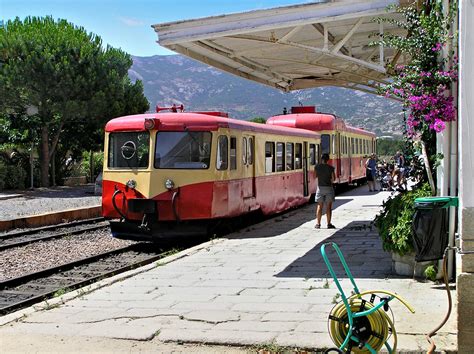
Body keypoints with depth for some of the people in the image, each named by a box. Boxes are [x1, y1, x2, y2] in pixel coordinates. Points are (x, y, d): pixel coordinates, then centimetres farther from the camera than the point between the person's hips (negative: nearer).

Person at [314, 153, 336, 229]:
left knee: (319, 206, 7)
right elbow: (333, 179, -5)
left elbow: (315, 176, 8)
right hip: (329, 188, -2)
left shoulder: (317, 167, -3)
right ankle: (329, 224, 3)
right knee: (329, 206, 3)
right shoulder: (330, 168, -9)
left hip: (320, 187, 2)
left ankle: (318, 223, 4)